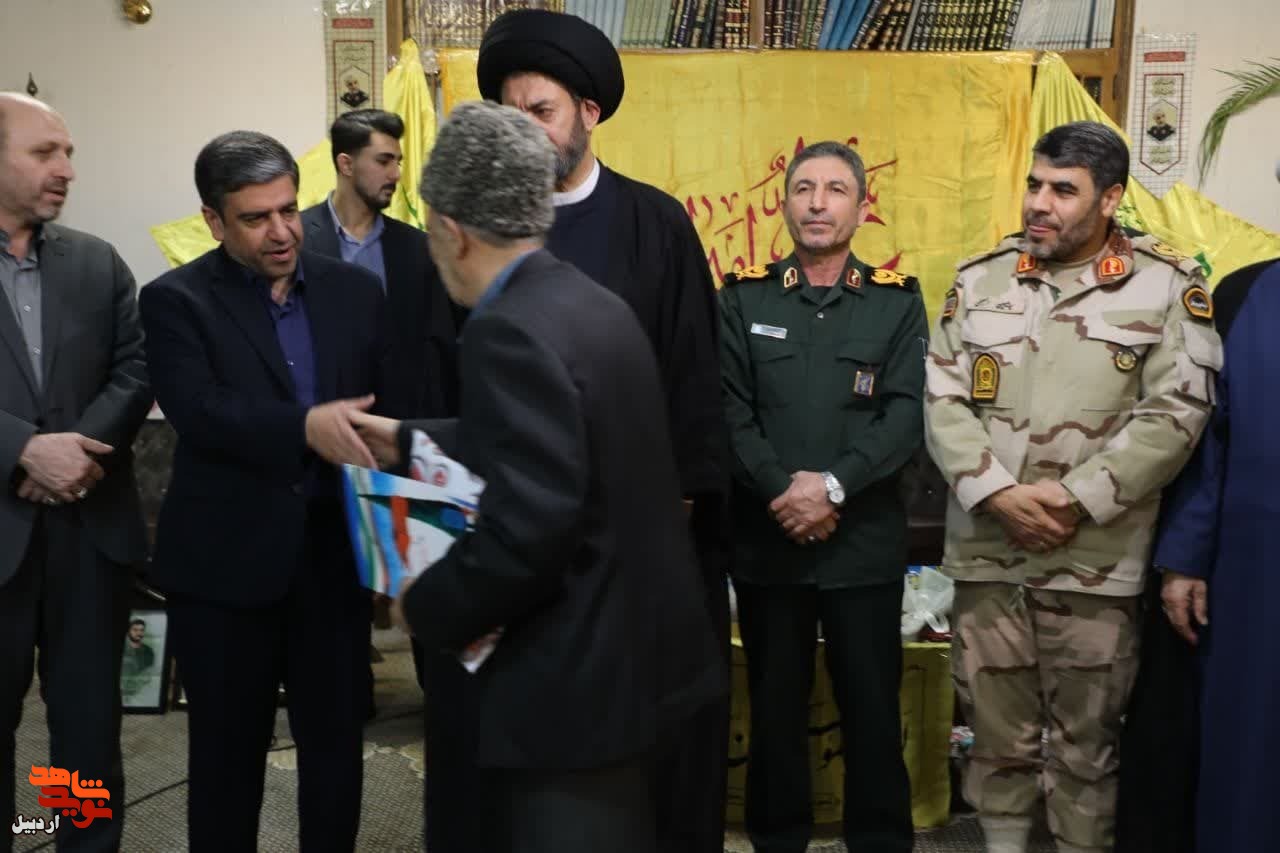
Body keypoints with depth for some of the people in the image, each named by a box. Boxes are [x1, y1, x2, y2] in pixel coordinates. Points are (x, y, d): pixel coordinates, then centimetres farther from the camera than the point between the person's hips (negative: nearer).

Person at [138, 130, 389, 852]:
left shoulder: (356, 290, 7)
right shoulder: (177, 301, -3)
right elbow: (197, 408, -19)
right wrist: (304, 426, -33)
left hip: (334, 552, 3)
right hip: (227, 561, -2)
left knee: (337, 741, 14)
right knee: (228, 750, 12)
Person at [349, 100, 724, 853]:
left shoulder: (510, 330, -22)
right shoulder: (592, 304, 8)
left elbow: (529, 526, -29)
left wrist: (426, 607, -13)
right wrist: (409, 443, 30)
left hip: (582, 676, -10)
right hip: (633, 648, 10)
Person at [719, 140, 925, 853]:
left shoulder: (898, 302, 4)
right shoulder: (743, 299, 6)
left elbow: (908, 414, -5)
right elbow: (728, 411, -2)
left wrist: (833, 485, -16)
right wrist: (782, 490, -14)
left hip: (865, 541, -1)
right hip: (766, 538, 1)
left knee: (873, 707, 6)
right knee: (775, 705, 11)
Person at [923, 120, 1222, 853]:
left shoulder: (1167, 286, -2)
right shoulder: (980, 280, 7)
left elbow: (1175, 413, -8)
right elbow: (943, 400, 2)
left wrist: (1077, 498, -14)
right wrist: (997, 494, -11)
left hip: (1097, 561, -2)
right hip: (987, 552, 3)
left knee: (1087, 742, 10)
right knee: (997, 730, 14)